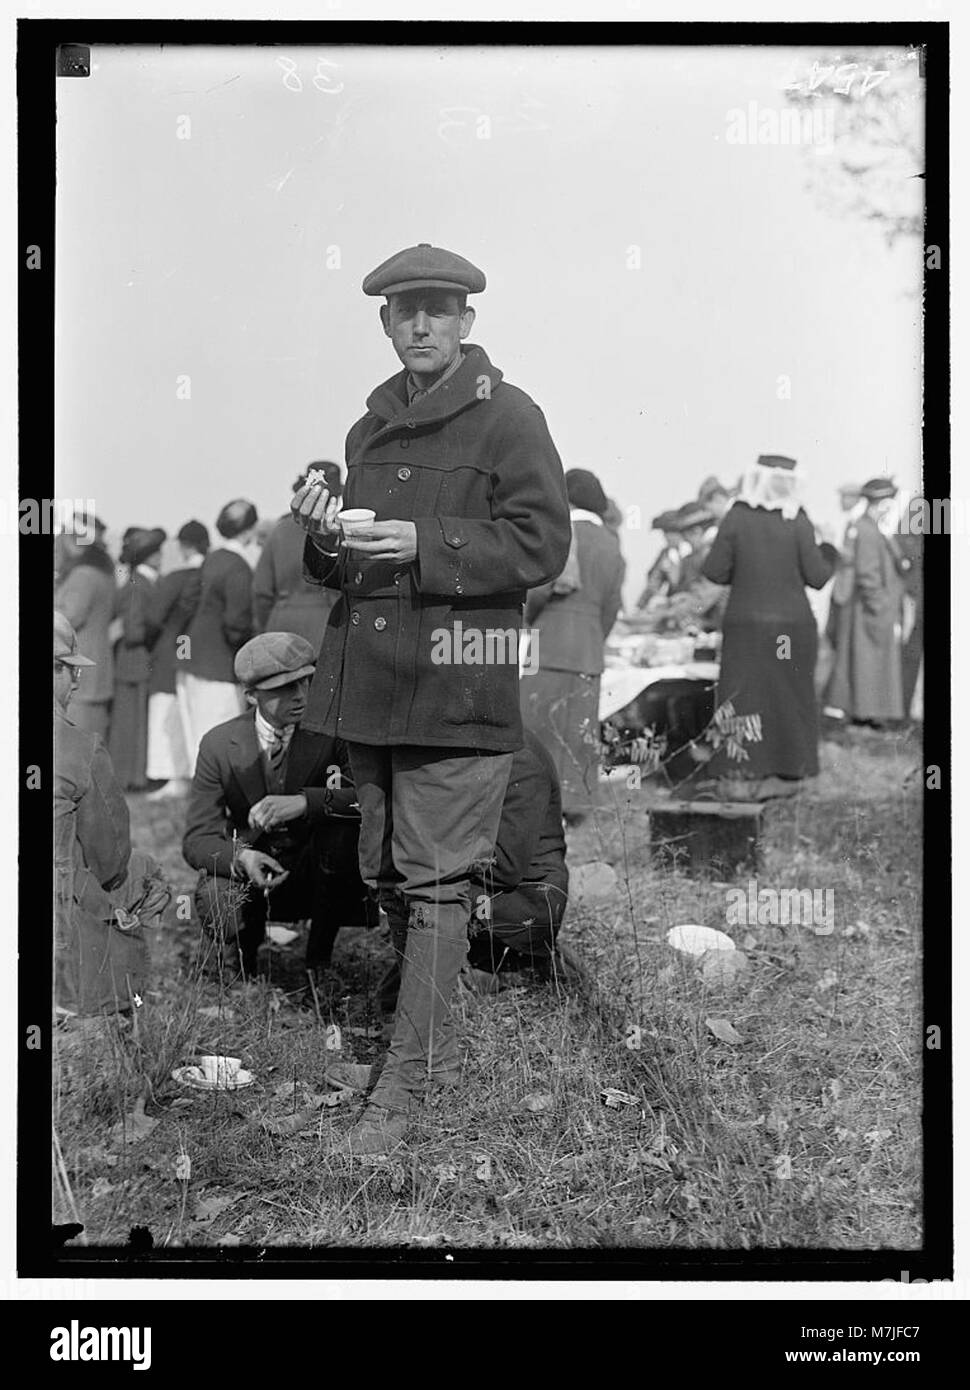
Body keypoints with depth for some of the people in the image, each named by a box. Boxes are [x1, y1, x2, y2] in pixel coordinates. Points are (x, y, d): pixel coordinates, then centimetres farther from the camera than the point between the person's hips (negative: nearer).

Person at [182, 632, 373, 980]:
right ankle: (244, 966, 7)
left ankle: (319, 960, -12)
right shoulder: (219, 745, -8)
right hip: (244, 870, 0)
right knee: (217, 905, -33)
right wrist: (240, 857, -35)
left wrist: (305, 802, -42)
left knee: (344, 824, -30)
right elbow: (197, 839, -12)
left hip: (314, 873, 0)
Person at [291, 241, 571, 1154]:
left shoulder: (506, 416, -2)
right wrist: (326, 538, 1)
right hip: (368, 682, 7)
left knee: (435, 881, -6)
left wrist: (425, 545, -19)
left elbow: (542, 543, -9)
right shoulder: (370, 428, 18)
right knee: (385, 875, 12)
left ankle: (401, 1088, -2)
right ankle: (438, 1048, 28)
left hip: (456, 687, -7)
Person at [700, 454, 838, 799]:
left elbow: (714, 571, -6)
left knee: (742, 696, 6)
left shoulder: (736, 517, -6)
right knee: (786, 696, 11)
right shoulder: (797, 522, -9)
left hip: (744, 624, 1)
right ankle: (782, 774, 15)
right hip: (791, 625, -1)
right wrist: (828, 551, 14)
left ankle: (738, 776, 1)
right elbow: (816, 577, -5)